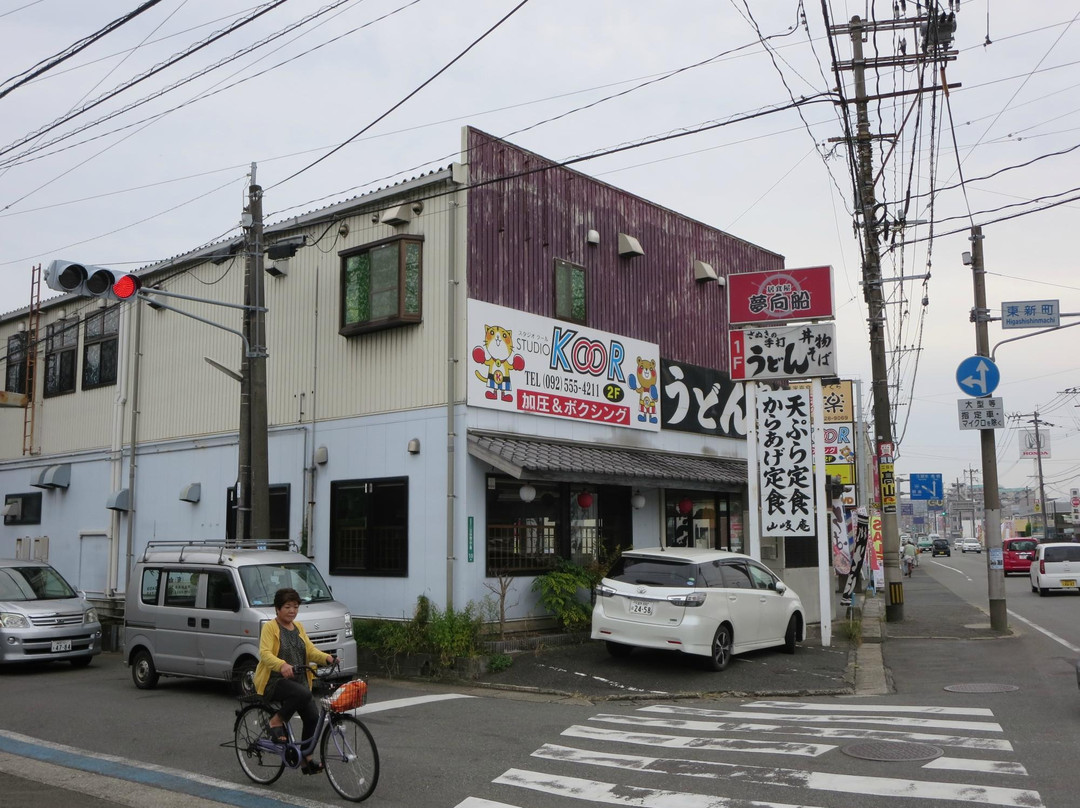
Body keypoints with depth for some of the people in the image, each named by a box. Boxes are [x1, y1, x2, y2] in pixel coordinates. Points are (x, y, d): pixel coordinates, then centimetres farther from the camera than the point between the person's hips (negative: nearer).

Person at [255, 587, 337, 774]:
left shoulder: (298, 627, 15)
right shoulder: (270, 627, -7)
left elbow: (310, 650, 7)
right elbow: (265, 654, -21)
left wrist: (326, 657, -14)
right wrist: (282, 665, -40)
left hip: (298, 680, 7)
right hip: (273, 681, -7)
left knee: (313, 717, -6)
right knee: (303, 694, -33)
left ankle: (306, 759, 9)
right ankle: (277, 721, -11)